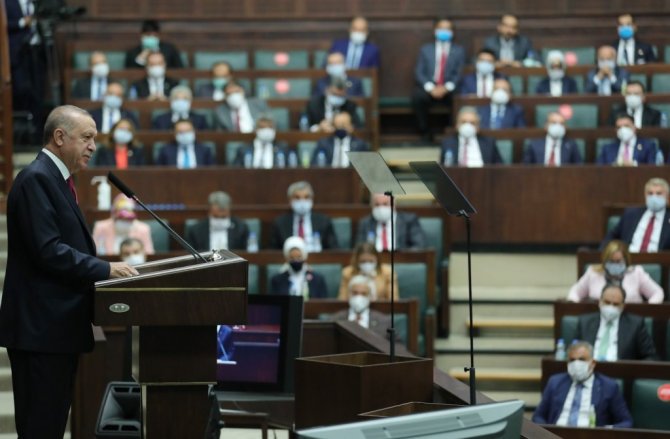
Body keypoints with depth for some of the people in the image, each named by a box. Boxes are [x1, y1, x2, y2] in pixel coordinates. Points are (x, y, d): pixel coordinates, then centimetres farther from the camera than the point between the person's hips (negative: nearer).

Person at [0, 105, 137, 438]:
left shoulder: (56, 178, 17)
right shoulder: (36, 179, -14)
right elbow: (48, 250, -22)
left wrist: (104, 269, 7)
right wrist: (105, 269, -17)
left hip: (58, 324, 10)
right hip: (41, 326, -10)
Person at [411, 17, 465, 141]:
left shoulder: (459, 51, 14)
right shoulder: (425, 49, 13)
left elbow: (460, 73, 3)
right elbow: (419, 72, 3)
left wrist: (447, 87, -16)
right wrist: (430, 88, -15)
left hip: (449, 90, 0)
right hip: (428, 88, 0)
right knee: (417, 96, -34)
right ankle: (424, 131, -16)